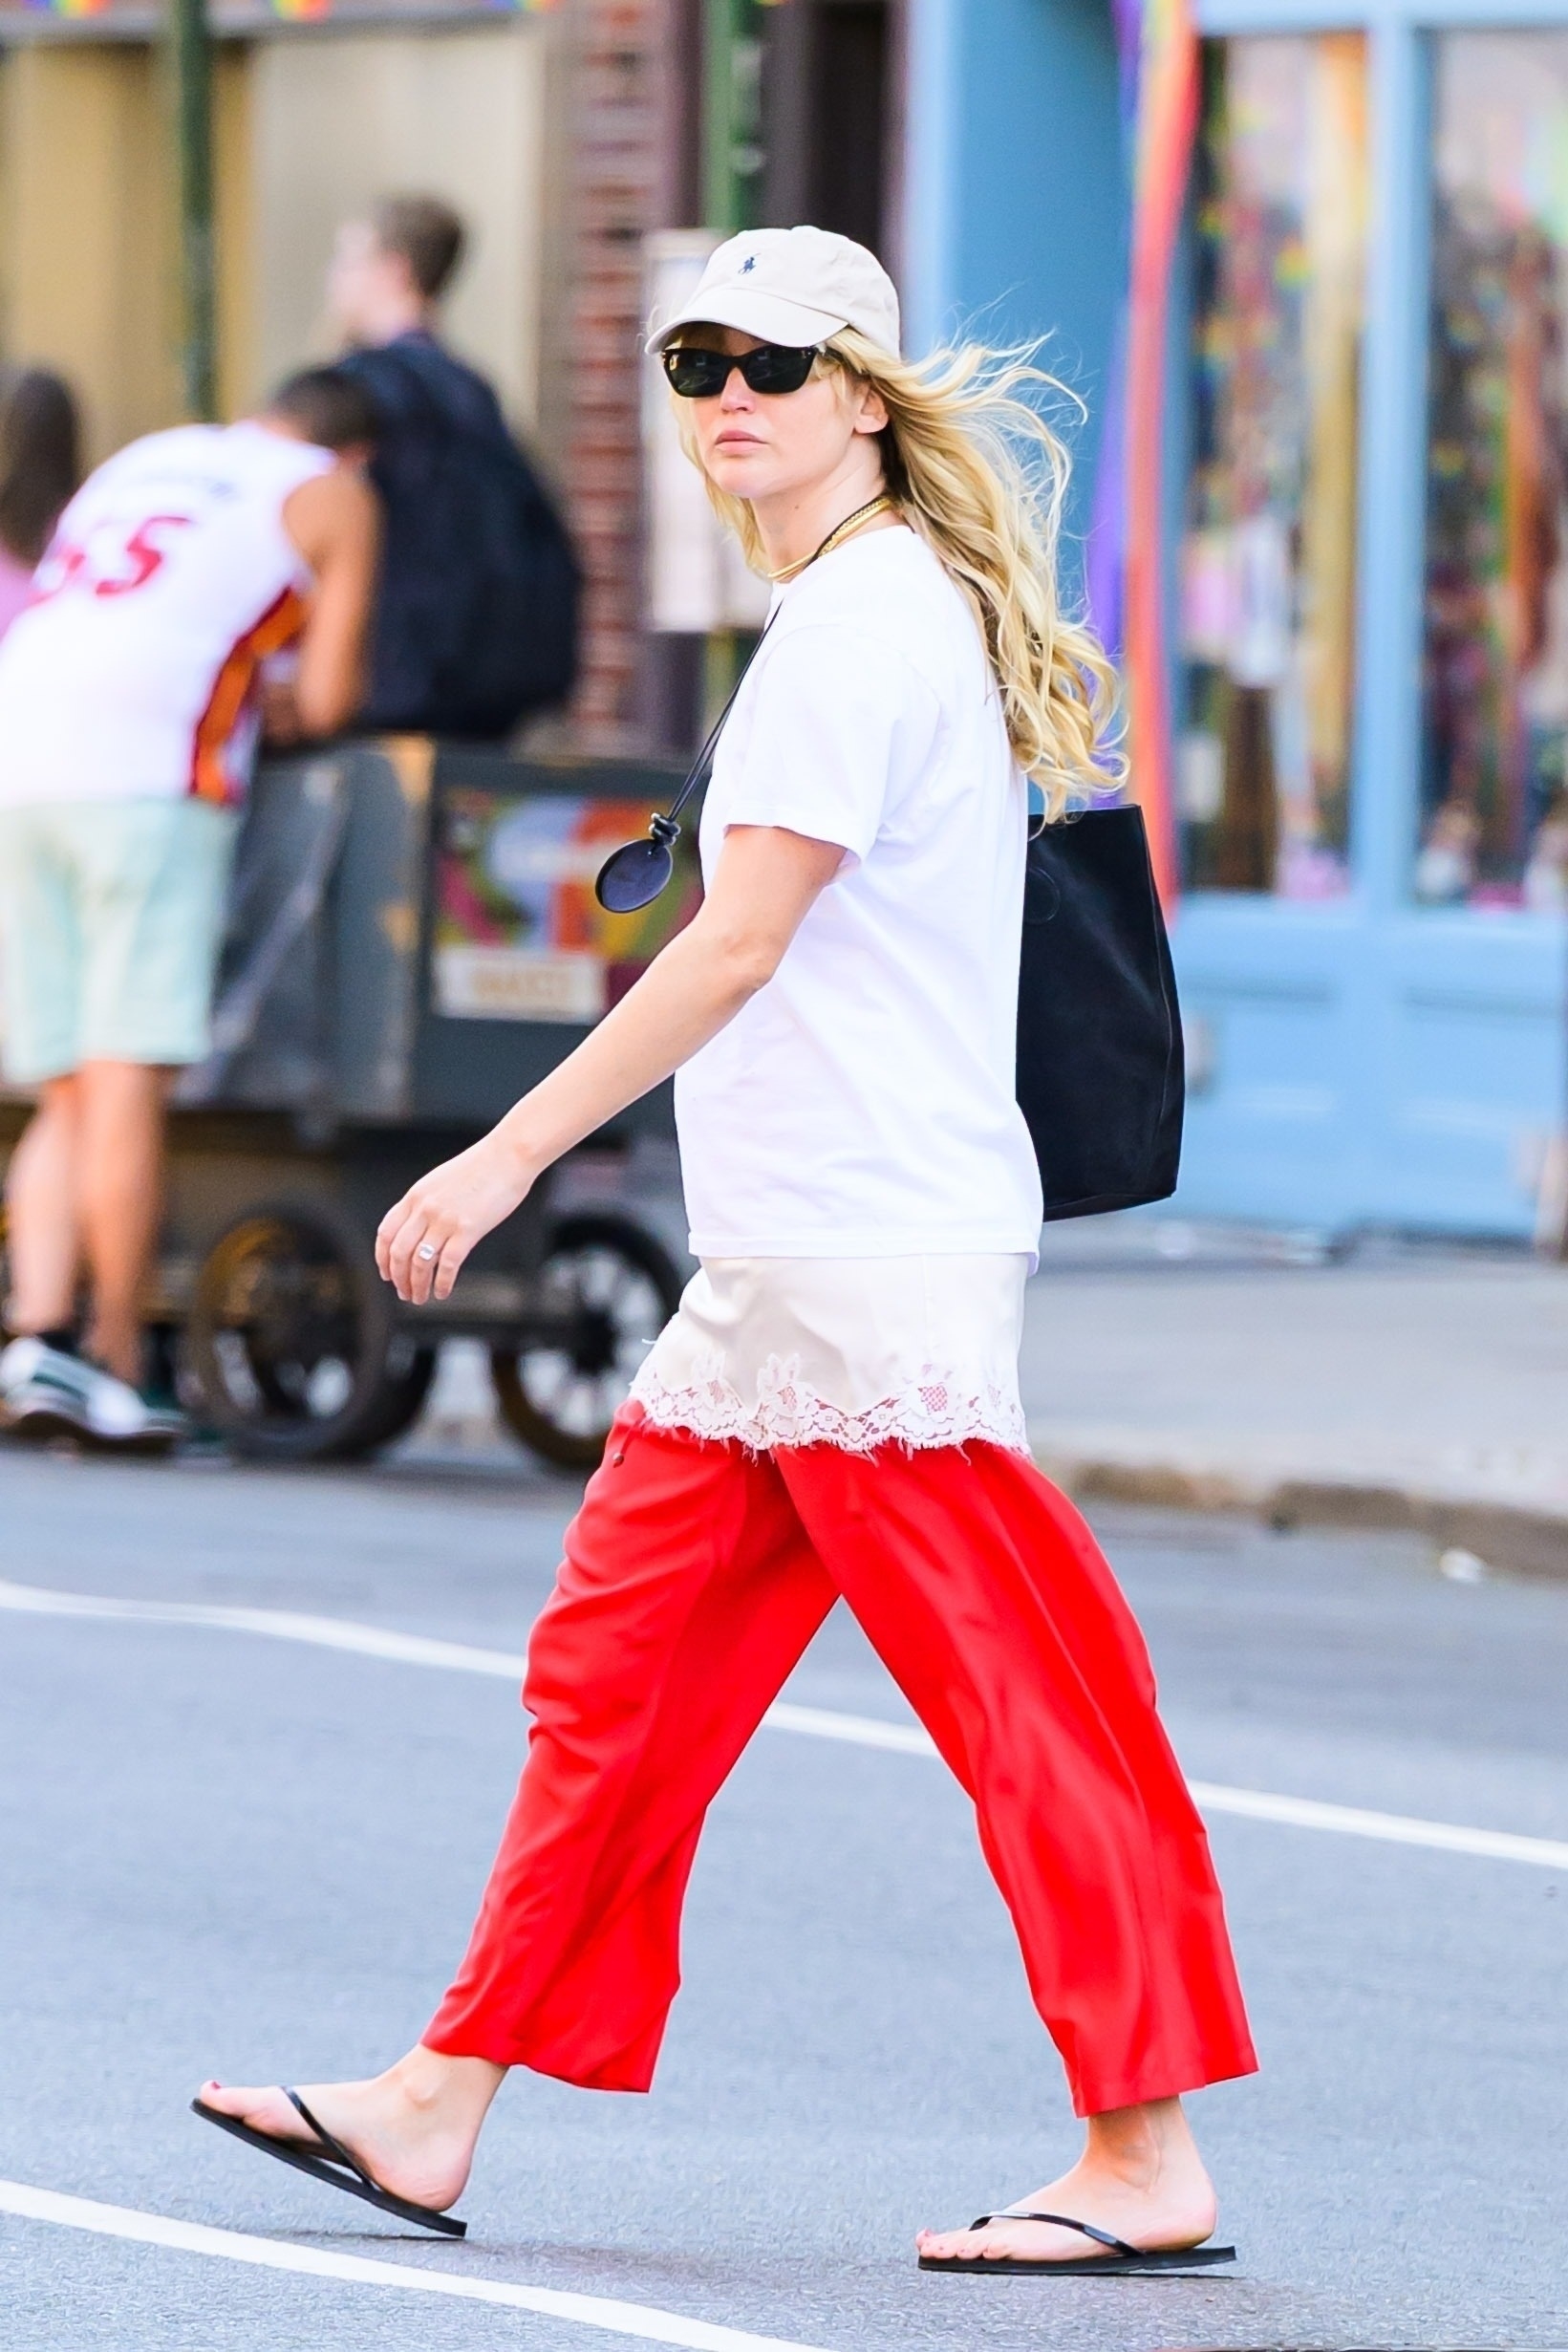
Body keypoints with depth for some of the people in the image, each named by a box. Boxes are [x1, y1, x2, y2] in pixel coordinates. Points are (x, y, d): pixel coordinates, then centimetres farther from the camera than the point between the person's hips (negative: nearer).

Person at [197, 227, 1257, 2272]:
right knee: (620, 1655, 11)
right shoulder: (896, 610, 17)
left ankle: (1147, 2159, -5)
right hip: (791, 1261, 10)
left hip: (873, 1258, -10)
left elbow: (738, 949, -19)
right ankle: (442, 2105, 15)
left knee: (1020, 1694, -7)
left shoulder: (864, 616, -13)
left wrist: (512, 1152, -17)